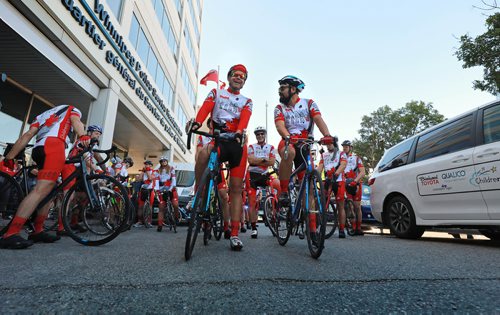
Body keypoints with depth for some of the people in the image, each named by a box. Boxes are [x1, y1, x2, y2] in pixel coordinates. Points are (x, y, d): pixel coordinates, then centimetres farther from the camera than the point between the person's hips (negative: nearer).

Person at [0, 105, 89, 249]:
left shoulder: (43, 114, 38)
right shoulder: (72, 109, 25)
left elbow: (27, 135, 22)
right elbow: (75, 121, -2)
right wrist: (83, 136, -22)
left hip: (39, 148, 8)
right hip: (54, 145, -7)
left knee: (49, 192, 15)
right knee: (40, 191, -19)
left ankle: (38, 231, 14)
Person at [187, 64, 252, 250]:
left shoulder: (246, 101, 21)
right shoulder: (216, 93, 19)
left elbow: (244, 118, -3)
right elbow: (206, 108, -4)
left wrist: (239, 131, -28)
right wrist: (197, 123, -28)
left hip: (237, 142, 1)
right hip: (217, 137, -1)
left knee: (236, 188, -4)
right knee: (203, 154, -38)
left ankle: (234, 234, 0)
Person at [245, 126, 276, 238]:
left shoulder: (271, 147, 11)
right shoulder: (251, 147, 7)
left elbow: (272, 162, -6)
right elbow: (250, 160, -11)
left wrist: (256, 161, -9)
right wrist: (264, 159, -7)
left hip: (264, 175, 1)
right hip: (252, 175, -1)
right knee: (252, 203, -4)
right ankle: (254, 228, 6)